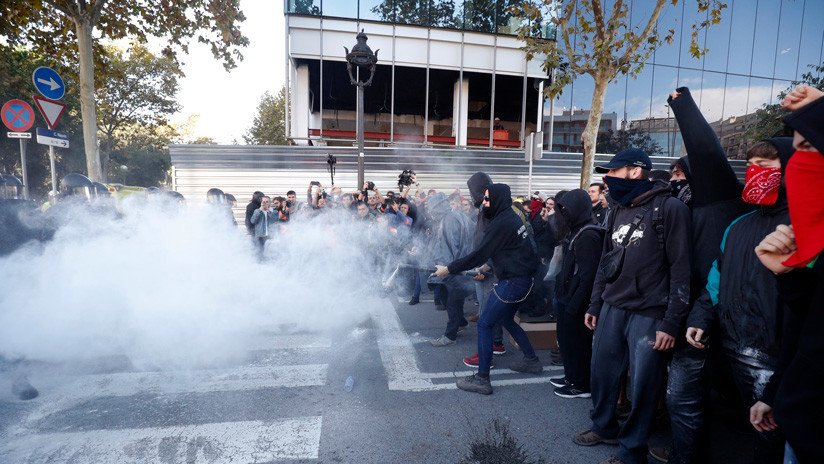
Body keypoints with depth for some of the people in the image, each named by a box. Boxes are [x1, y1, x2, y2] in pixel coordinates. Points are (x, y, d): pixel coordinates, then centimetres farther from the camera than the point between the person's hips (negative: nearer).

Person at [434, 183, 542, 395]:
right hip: (522, 278, 10)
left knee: (484, 324, -4)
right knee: (506, 319, 25)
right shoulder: (511, 217, 11)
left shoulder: (502, 223, -19)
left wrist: (448, 269, -13)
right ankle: (532, 360, 36)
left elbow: (478, 255, -19)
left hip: (513, 282, -10)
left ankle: (482, 379, 1)